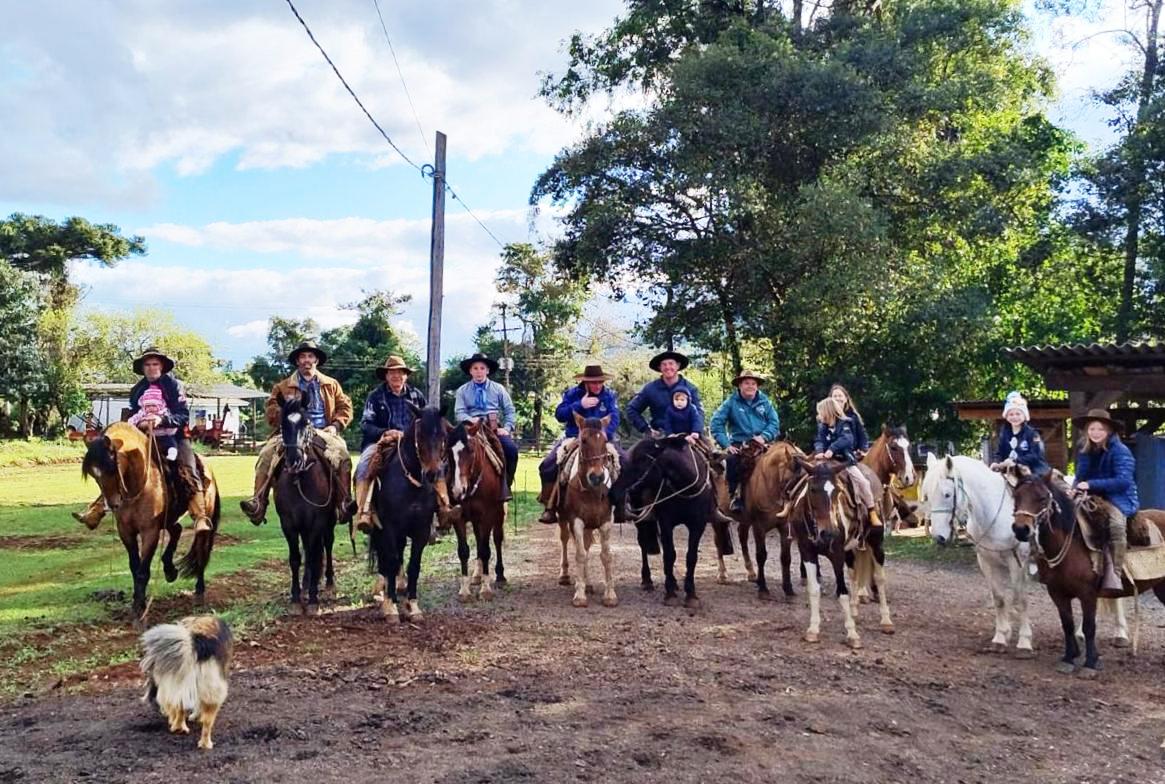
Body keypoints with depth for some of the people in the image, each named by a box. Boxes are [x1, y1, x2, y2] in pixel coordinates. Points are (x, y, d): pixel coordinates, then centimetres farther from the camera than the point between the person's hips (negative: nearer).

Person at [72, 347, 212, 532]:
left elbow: (183, 415, -9)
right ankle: (96, 511, -1)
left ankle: (200, 518, -33)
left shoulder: (174, 385, -2)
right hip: (145, 439, 5)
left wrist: (163, 419, -25)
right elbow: (131, 418, 13)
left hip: (173, 437, -5)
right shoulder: (137, 390, 11)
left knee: (189, 472, -26)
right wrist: (139, 423, -11)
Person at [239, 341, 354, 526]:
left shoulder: (331, 384, 17)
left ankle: (344, 504, -31)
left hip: (324, 432, -1)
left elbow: (345, 406, 14)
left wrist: (335, 425, -3)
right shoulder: (283, 387, 14)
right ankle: (258, 501, -28)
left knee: (342, 454, -30)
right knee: (266, 454, -24)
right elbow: (272, 411, 7)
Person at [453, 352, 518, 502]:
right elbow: (459, 413, 2)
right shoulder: (462, 390, 11)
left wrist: (507, 428, -6)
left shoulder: (498, 389, 13)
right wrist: (470, 420, -20)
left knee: (511, 449, -25)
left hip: (495, 428, 1)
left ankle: (506, 485, -8)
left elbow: (509, 410, 11)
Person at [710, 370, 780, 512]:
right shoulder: (731, 402, 1)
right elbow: (717, 422, -4)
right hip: (739, 444, -2)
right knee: (731, 460, -33)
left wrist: (764, 437, -13)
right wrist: (725, 444, -13)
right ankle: (735, 495, -19)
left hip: (761, 443, 2)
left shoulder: (764, 401, 8)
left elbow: (775, 422, 6)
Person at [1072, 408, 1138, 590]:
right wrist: (1076, 488, -10)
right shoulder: (1084, 451, 7)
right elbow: (1080, 477, 14)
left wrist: (1091, 484, -26)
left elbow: (1123, 481, -21)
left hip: (1118, 498, -7)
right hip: (1090, 498, 7)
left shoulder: (1120, 451, -12)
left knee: (1116, 524, -35)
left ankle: (1115, 574, -30)